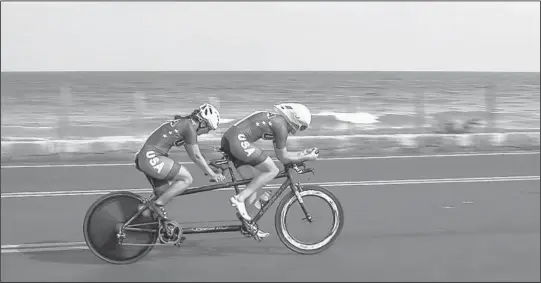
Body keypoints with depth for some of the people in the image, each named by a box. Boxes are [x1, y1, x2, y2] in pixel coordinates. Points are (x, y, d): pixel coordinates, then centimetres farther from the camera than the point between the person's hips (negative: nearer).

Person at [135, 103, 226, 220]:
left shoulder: (183, 123, 19)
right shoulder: (189, 127, -10)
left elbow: (193, 155, 27)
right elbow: (196, 156, -7)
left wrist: (210, 167, 30)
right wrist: (213, 175, 0)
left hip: (144, 158, 10)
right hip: (151, 158, -10)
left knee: (166, 193, 14)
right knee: (187, 179, -7)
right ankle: (157, 205, -6)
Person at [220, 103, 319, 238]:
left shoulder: (276, 119, 23)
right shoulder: (281, 125, -5)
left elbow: (280, 154, 30)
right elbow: (283, 158, 0)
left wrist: (302, 154, 31)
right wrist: (307, 158, 8)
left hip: (227, 139, 10)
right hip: (238, 141, -10)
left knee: (253, 181, 16)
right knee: (272, 171, -4)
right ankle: (239, 198, -8)